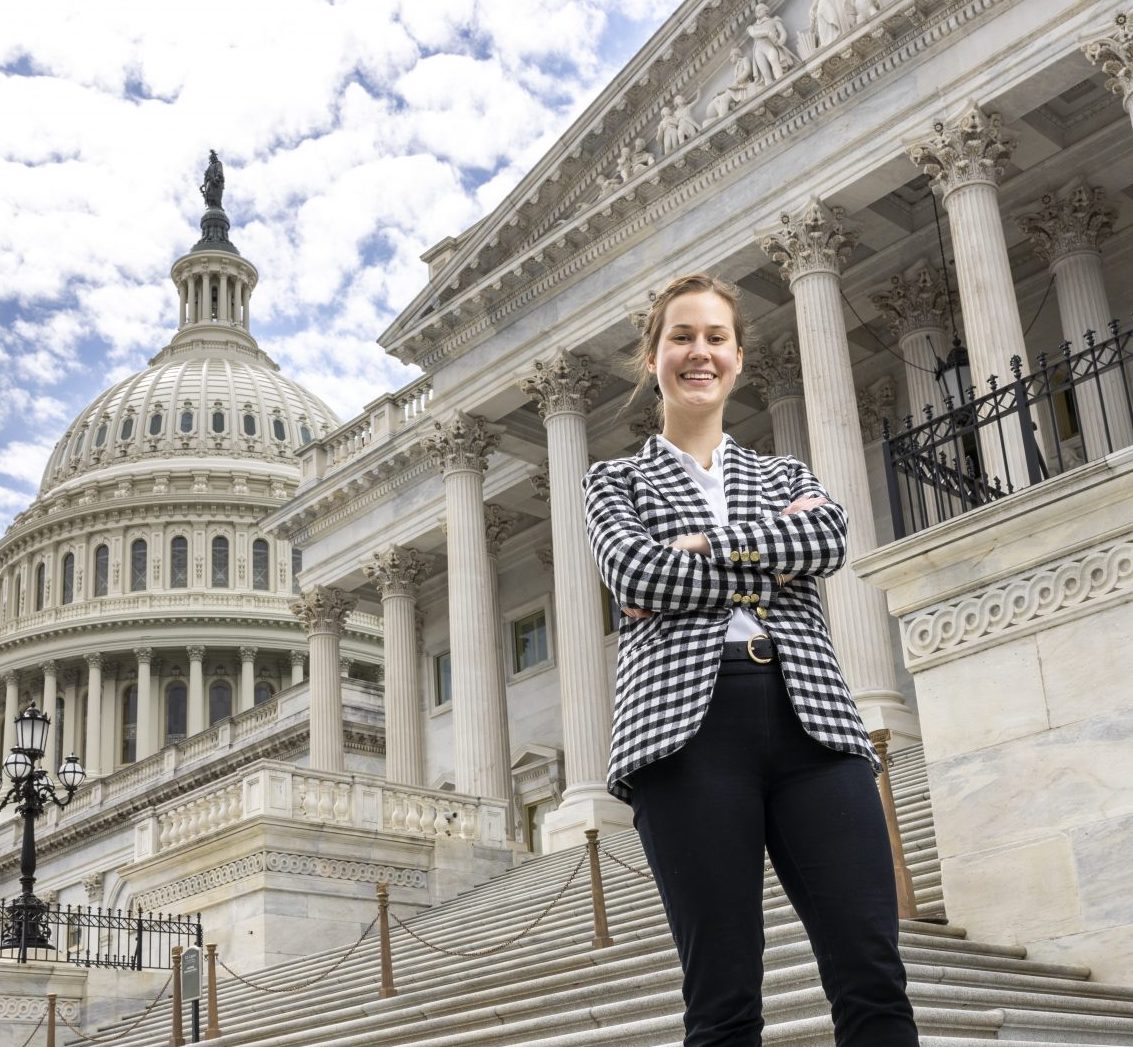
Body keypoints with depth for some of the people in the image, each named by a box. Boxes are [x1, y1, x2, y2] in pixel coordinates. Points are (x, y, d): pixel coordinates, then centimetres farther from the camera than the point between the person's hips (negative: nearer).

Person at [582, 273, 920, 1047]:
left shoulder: (787, 475, 27)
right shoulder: (616, 480, 20)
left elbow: (829, 540, 2)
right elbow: (637, 574, -2)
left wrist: (704, 545, -4)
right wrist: (772, 561, 1)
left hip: (812, 717, 2)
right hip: (687, 722, -2)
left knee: (873, 981, -10)